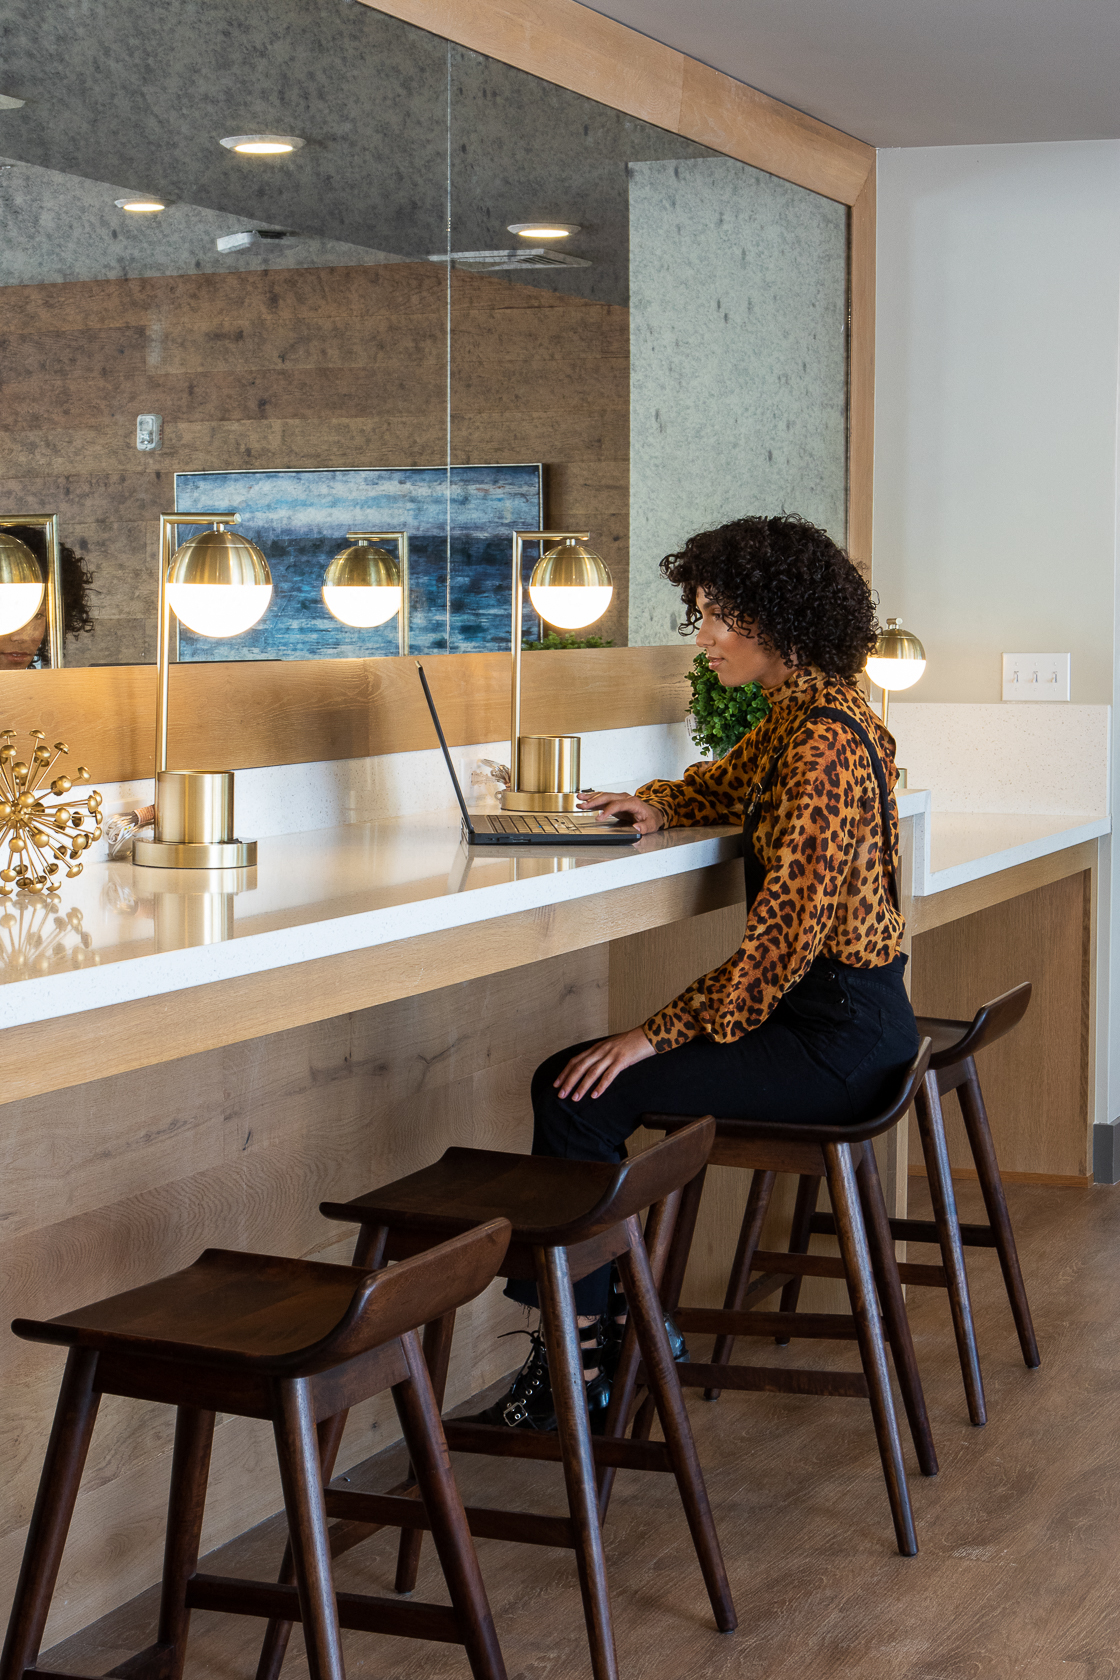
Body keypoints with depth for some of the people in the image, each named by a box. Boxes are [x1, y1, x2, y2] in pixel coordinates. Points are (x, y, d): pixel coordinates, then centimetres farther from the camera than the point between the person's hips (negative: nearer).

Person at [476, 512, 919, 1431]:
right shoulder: (801, 711, 10)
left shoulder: (823, 741, -21)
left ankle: (579, 1361, 0)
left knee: (582, 1097, -12)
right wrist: (657, 804, 11)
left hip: (832, 1036, -10)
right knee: (566, 1076, 6)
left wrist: (660, 1033, -20)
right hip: (834, 1016, 10)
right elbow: (733, 782, 33)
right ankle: (619, 1319, 10)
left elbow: (784, 935, -25)